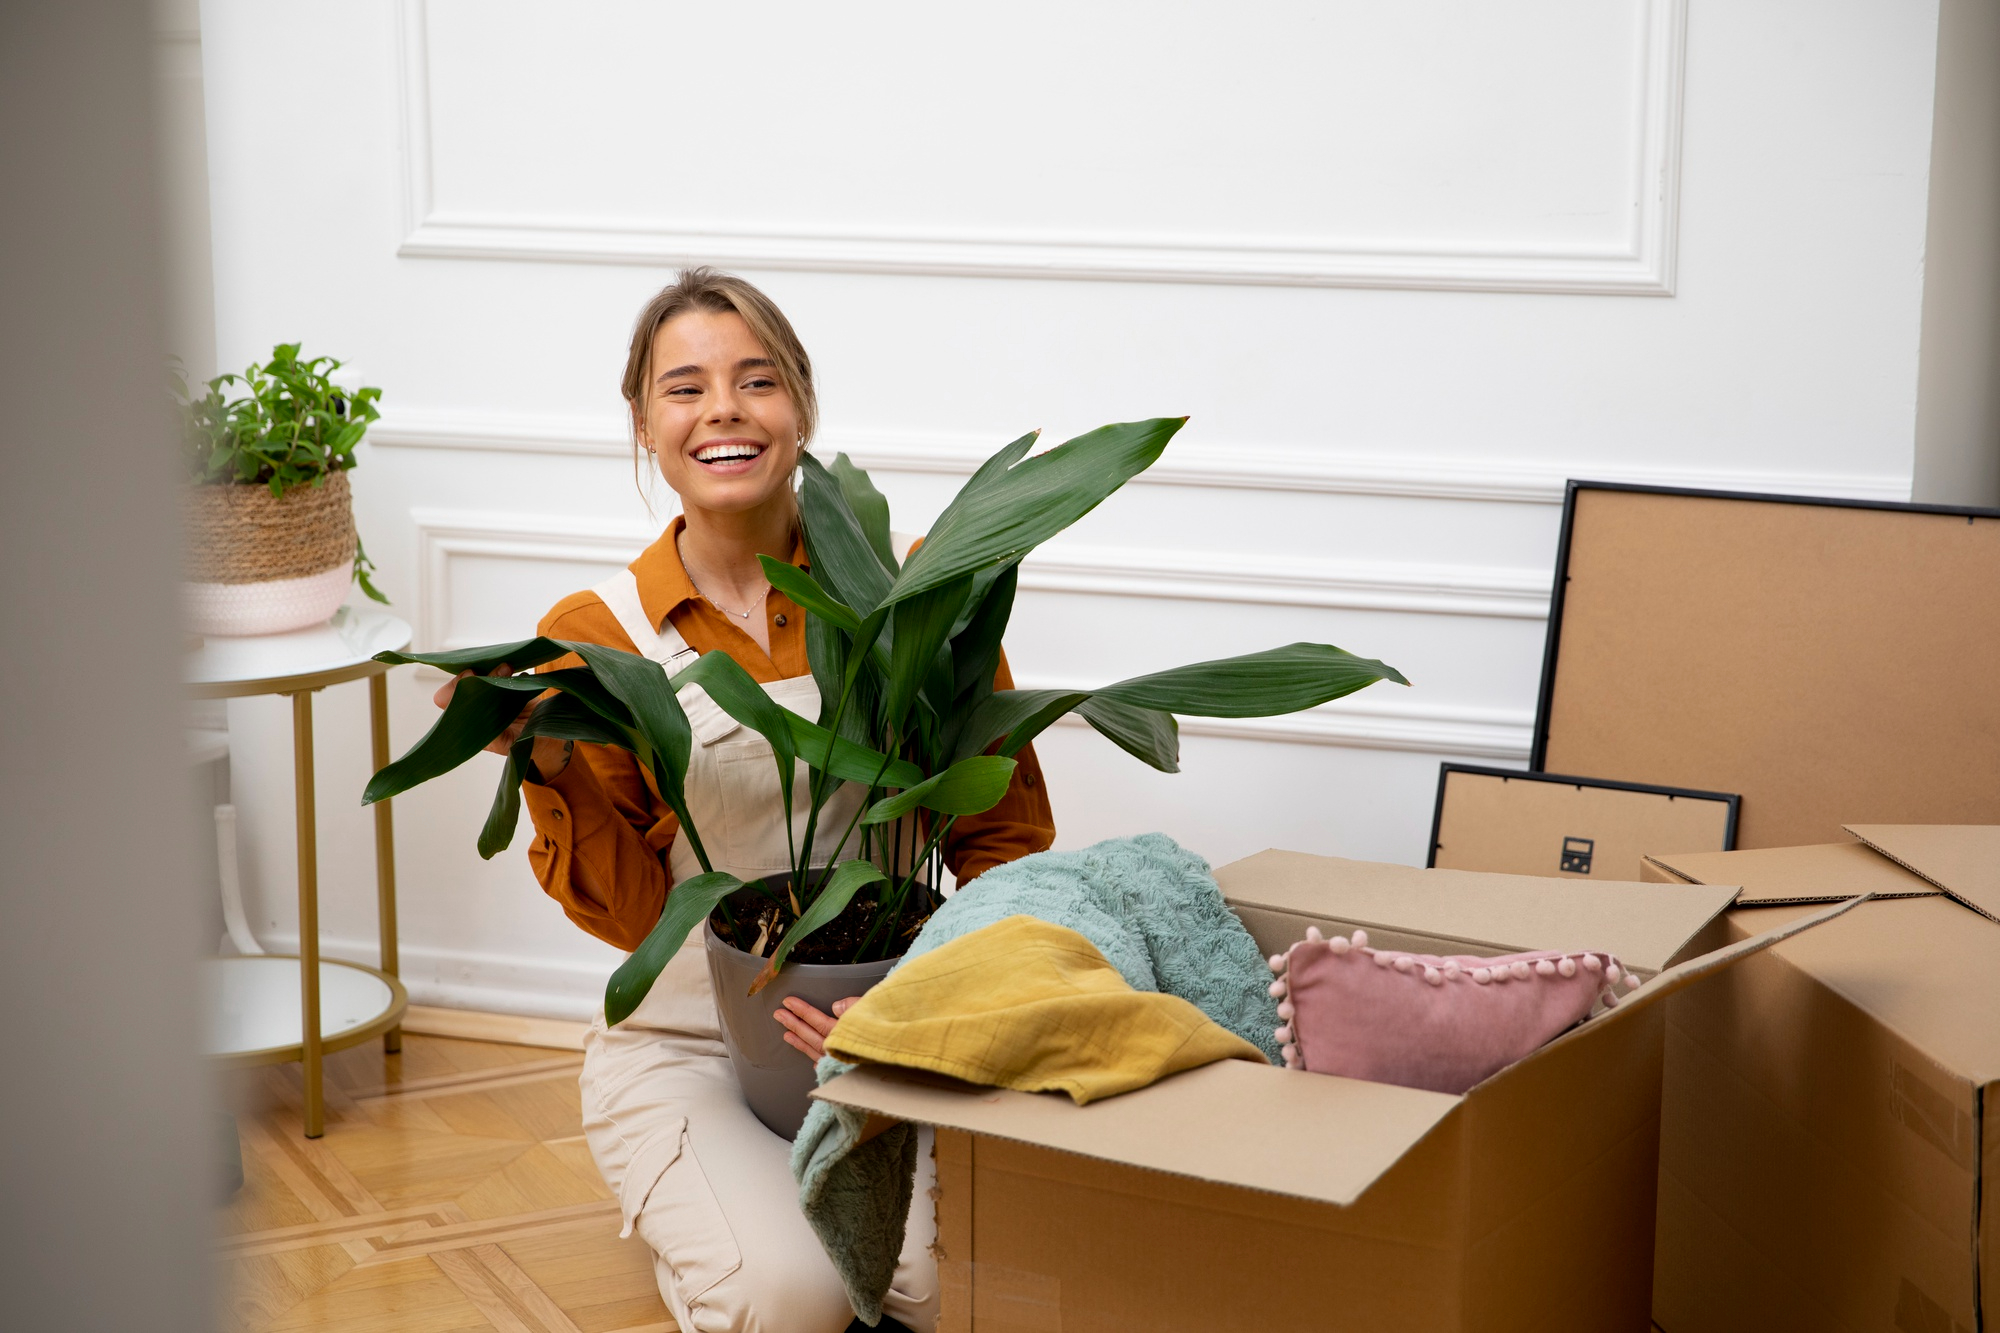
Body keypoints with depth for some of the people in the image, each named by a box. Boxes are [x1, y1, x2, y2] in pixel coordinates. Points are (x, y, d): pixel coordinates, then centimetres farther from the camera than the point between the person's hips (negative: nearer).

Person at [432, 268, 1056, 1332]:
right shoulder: (597, 635, -1)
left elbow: (1008, 833, 1)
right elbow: (635, 917, -1)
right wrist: (551, 767, -19)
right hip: (685, 1047, 0)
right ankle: (684, 1208, 8)